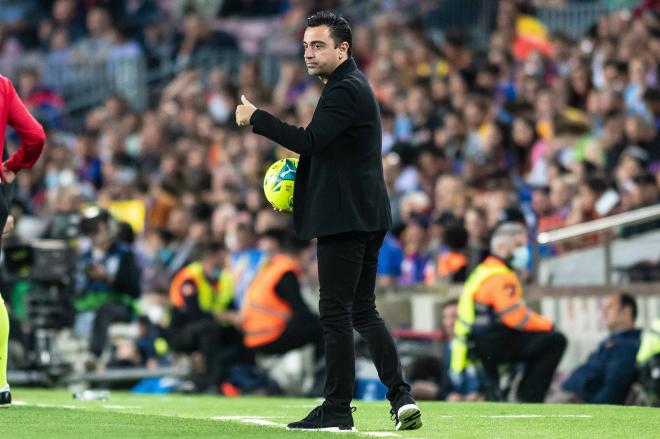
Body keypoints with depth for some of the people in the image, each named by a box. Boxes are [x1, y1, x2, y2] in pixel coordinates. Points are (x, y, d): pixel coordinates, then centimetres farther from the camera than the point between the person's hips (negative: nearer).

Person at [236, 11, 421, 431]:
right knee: (364, 311, 12)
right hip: (367, 216, 11)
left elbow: (309, 141, -25)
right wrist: (300, 187, 18)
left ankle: (337, 409, -1)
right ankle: (402, 397, 5)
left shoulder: (344, 90, -14)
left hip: (345, 219, -11)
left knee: (336, 314, -5)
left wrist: (255, 117, -18)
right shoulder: (353, 85, 19)